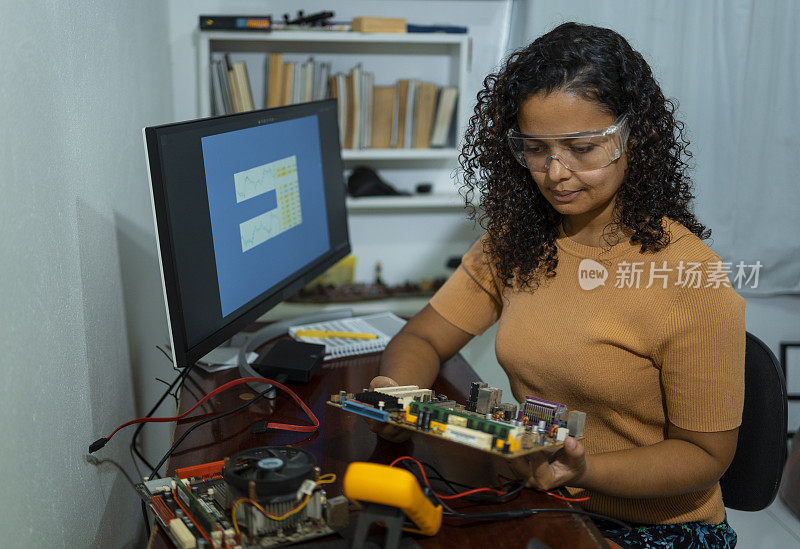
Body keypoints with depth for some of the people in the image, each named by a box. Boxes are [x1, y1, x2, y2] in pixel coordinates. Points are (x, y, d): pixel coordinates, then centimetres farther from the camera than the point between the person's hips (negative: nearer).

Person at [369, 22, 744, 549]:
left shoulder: (691, 277, -17)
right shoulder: (514, 240, 0)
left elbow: (705, 453, -11)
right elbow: (424, 338, 4)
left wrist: (585, 472, -28)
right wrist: (395, 395, -19)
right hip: (537, 506, 5)